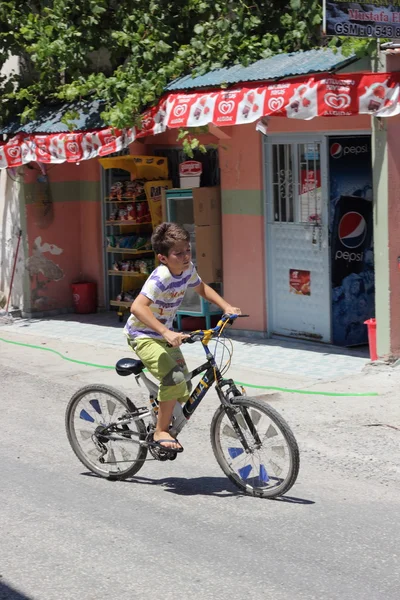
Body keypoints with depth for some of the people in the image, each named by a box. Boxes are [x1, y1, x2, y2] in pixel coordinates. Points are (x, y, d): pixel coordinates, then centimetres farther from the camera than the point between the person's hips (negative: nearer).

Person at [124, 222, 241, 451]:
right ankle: (161, 432, -13)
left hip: (165, 334, 8)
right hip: (143, 335, -8)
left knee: (183, 388, 7)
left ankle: (164, 420, 32)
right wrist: (166, 332, -51)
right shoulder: (161, 278, -30)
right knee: (174, 378, -27)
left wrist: (226, 307, 3)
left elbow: (201, 287, 16)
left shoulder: (188, 269, -6)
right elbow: (137, 307, -43)